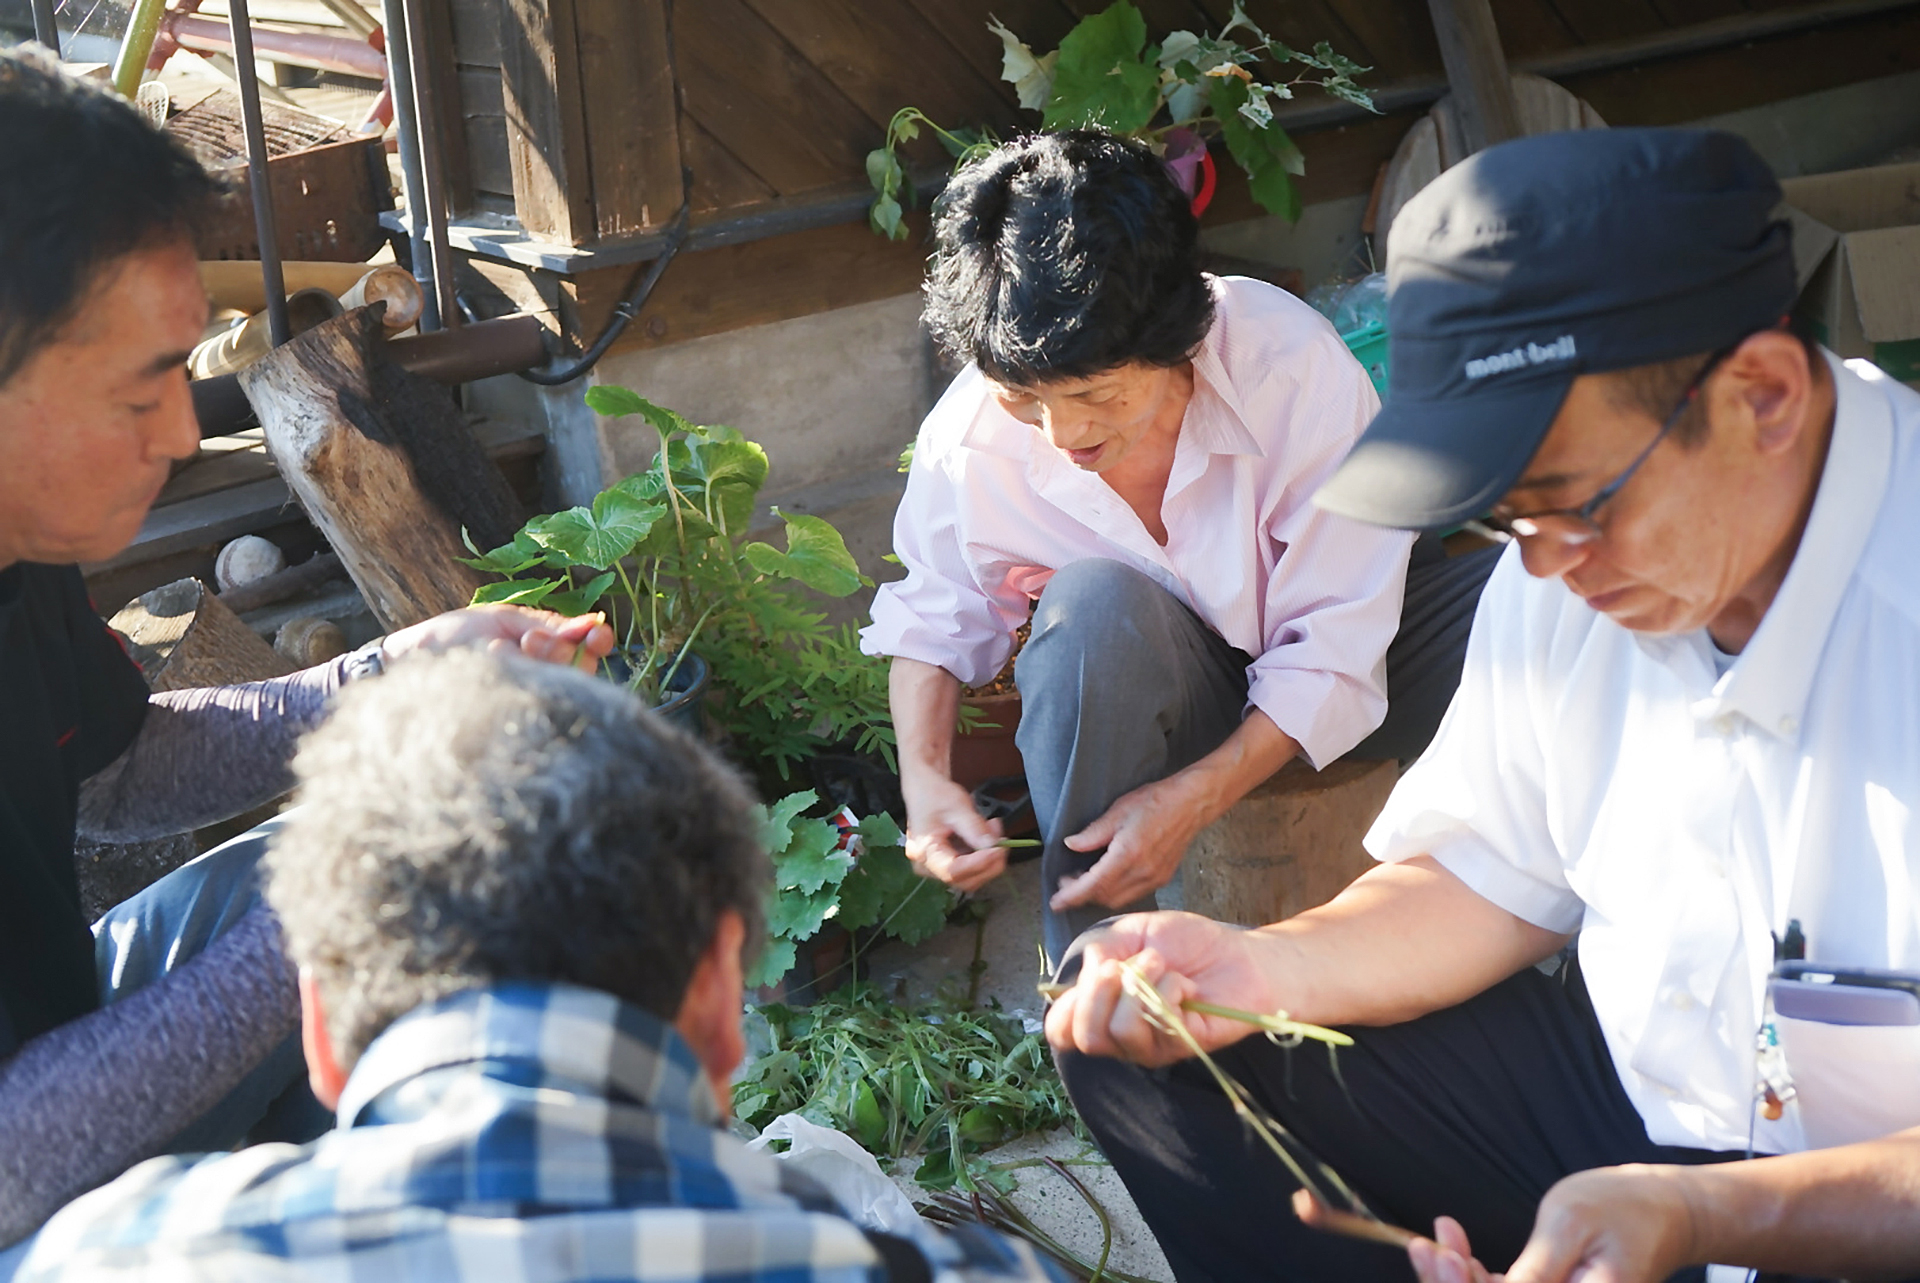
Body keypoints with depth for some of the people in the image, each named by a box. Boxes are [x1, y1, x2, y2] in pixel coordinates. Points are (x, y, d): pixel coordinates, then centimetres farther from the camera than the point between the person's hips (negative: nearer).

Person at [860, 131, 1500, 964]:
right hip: (1140, 700, 0)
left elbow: (1334, 650, -24)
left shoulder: (1292, 369, -28)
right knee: (1096, 602, -36)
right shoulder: (971, 441, -20)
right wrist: (924, 774, -17)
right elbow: (932, 615, 1)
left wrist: (1193, 797, -34)